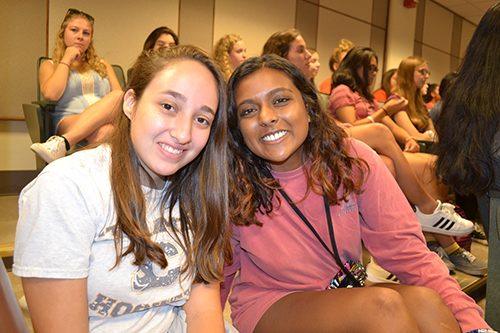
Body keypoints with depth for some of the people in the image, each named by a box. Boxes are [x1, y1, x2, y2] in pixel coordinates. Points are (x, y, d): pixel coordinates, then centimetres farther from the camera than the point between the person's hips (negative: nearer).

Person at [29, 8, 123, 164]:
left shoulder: (103, 65, 29)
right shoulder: (49, 65, 20)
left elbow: (122, 97, 14)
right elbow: (51, 94, -3)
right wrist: (66, 60, 8)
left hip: (107, 120, 3)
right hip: (68, 121, -2)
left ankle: (62, 143, -44)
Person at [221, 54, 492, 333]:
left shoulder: (353, 160, -12)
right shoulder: (232, 185, -15)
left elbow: (405, 249, -12)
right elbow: (217, 277, -1)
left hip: (348, 295, 3)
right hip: (268, 305, -2)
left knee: (425, 302, -27)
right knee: (381, 304, -30)